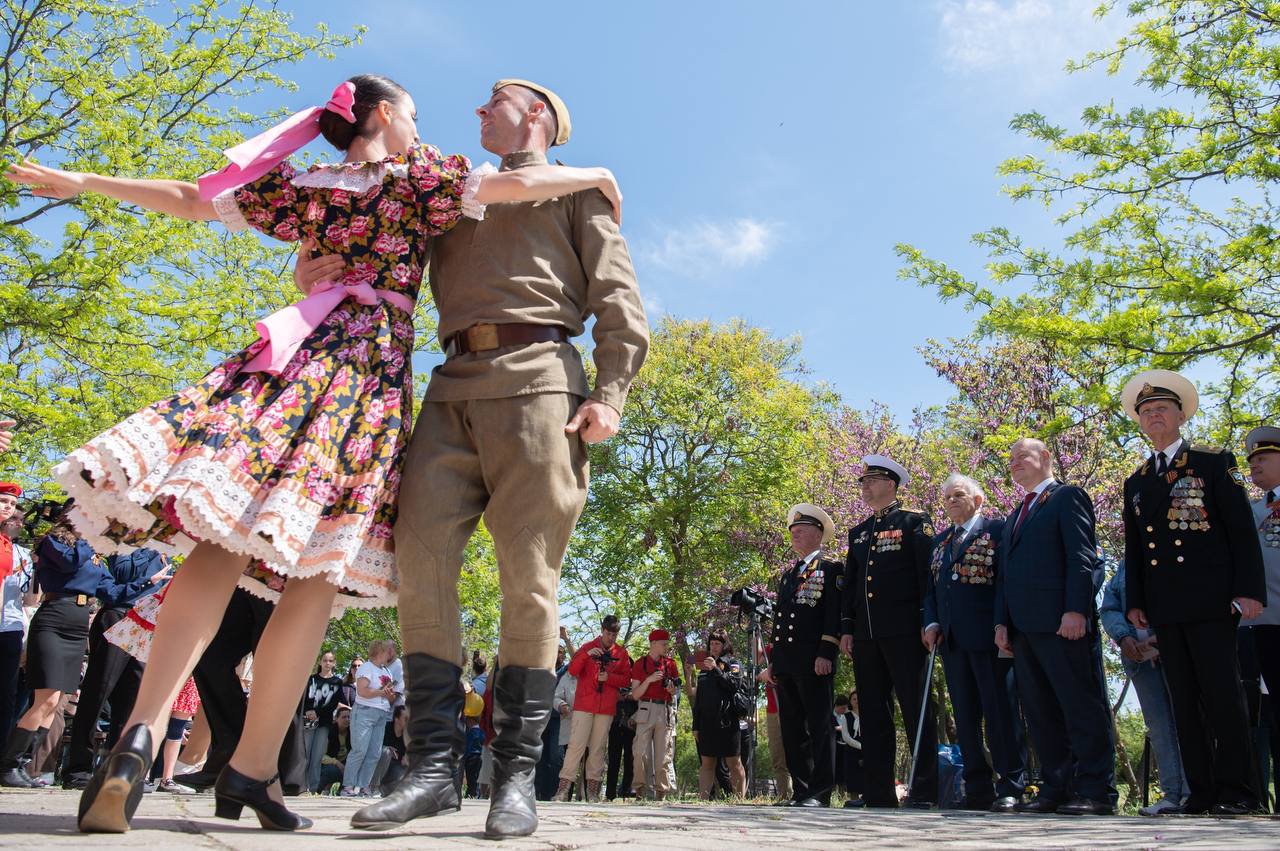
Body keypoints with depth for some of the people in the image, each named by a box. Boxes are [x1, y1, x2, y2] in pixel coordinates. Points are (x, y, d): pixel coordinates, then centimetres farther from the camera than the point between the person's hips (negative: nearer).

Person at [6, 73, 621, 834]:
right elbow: (521, 183, 0)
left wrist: (80, 182, 37)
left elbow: (191, 198, 24)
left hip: (297, 353, 4)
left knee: (224, 545, -5)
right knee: (319, 571, -4)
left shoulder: (301, 184, 20)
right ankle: (252, 767, -3)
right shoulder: (417, 178, 9)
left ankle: (143, 731, -23)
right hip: (375, 370, -4)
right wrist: (596, 175, 18)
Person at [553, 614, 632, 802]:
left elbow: (626, 680, 7)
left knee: (598, 747, 3)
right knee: (576, 744, -8)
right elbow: (572, 670, -3)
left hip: (607, 707, 2)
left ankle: (593, 790, 7)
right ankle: (563, 788, -6)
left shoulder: (621, 653, 9)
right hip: (584, 704, -2)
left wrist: (609, 677, -11)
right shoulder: (588, 647, 6)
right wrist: (586, 654, -18)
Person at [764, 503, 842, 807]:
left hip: (814, 660, -7)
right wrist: (773, 660, 16)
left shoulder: (831, 569, 3)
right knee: (792, 729, 6)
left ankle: (820, 793, -4)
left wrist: (826, 654, -16)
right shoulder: (787, 574, 24)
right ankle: (801, 791, 11)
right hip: (786, 663, 7)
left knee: (820, 727, -5)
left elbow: (834, 613, -7)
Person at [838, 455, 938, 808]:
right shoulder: (858, 533, 20)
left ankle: (925, 792, 1)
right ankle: (879, 795, 10)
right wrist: (847, 628, 12)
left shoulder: (913, 523, 3)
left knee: (916, 710, -3)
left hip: (904, 630, -6)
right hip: (866, 634, 7)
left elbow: (928, 574, -5)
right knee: (873, 714, 6)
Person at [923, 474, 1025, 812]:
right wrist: (931, 623, 4)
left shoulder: (996, 530, 0)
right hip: (951, 638, 6)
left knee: (998, 711, -3)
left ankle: (1010, 787, 4)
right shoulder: (939, 541, 19)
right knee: (965, 716, 8)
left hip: (986, 635, -6)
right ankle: (978, 790, 14)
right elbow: (931, 586, 18)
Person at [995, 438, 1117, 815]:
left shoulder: (1068, 496, 3)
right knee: (1041, 713, 7)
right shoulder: (1015, 515, 26)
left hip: (1062, 624, -8)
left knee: (1082, 707, -4)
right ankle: (1057, 788, 12)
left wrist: (1076, 610, -19)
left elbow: (1081, 555, -9)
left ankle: (1095, 791, -1)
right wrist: (1002, 622, 11)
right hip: (1023, 628, 8)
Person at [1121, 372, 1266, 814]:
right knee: (1184, 699, 5)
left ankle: (1238, 791, 4)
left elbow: (1243, 529, -3)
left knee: (1222, 694, -5)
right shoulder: (1135, 482, 17)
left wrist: (1249, 590, -12)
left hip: (1210, 600, -5)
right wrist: (1134, 602, 9)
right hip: (1164, 608, 5)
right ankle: (1202, 790, 10)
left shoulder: (1215, 462, 4)